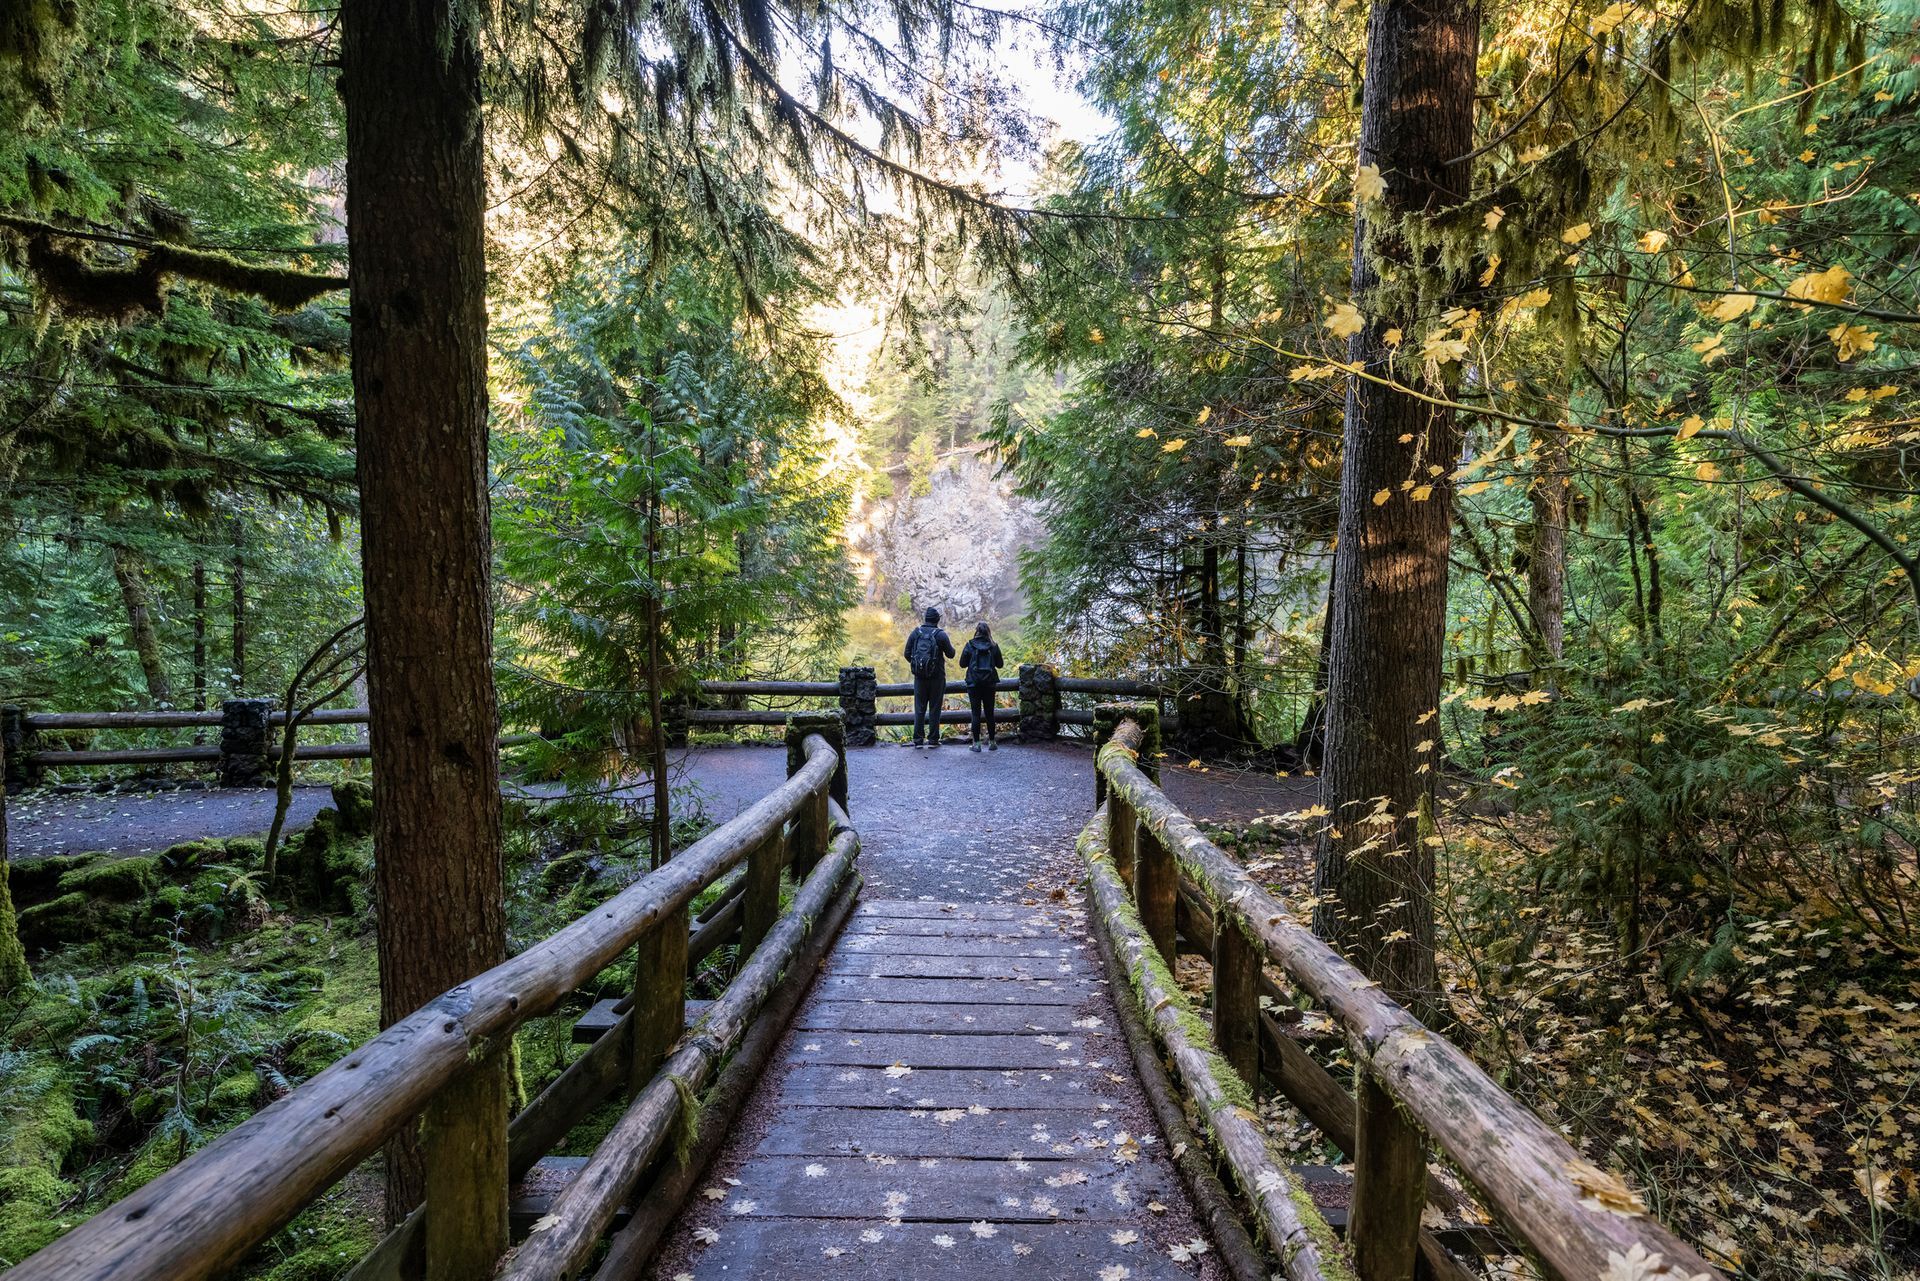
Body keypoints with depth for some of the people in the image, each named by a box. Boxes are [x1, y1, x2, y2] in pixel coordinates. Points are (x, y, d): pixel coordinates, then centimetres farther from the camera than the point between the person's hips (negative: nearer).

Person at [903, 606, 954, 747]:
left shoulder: (915, 633, 1)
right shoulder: (940, 635, -8)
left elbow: (907, 654, 3)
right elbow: (950, 654, 0)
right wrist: (950, 646, 20)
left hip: (919, 676, 3)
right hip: (936, 677, -2)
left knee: (919, 708, 8)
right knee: (935, 708, 5)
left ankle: (918, 739, 6)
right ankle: (934, 739, 7)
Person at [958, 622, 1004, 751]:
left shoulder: (970, 645, -7)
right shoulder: (993, 646, -2)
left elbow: (962, 664, -3)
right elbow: (1000, 664, 4)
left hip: (973, 683, -2)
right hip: (989, 683, 2)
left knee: (976, 714, 2)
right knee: (989, 713, 11)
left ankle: (976, 744, 2)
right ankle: (992, 742, 17)